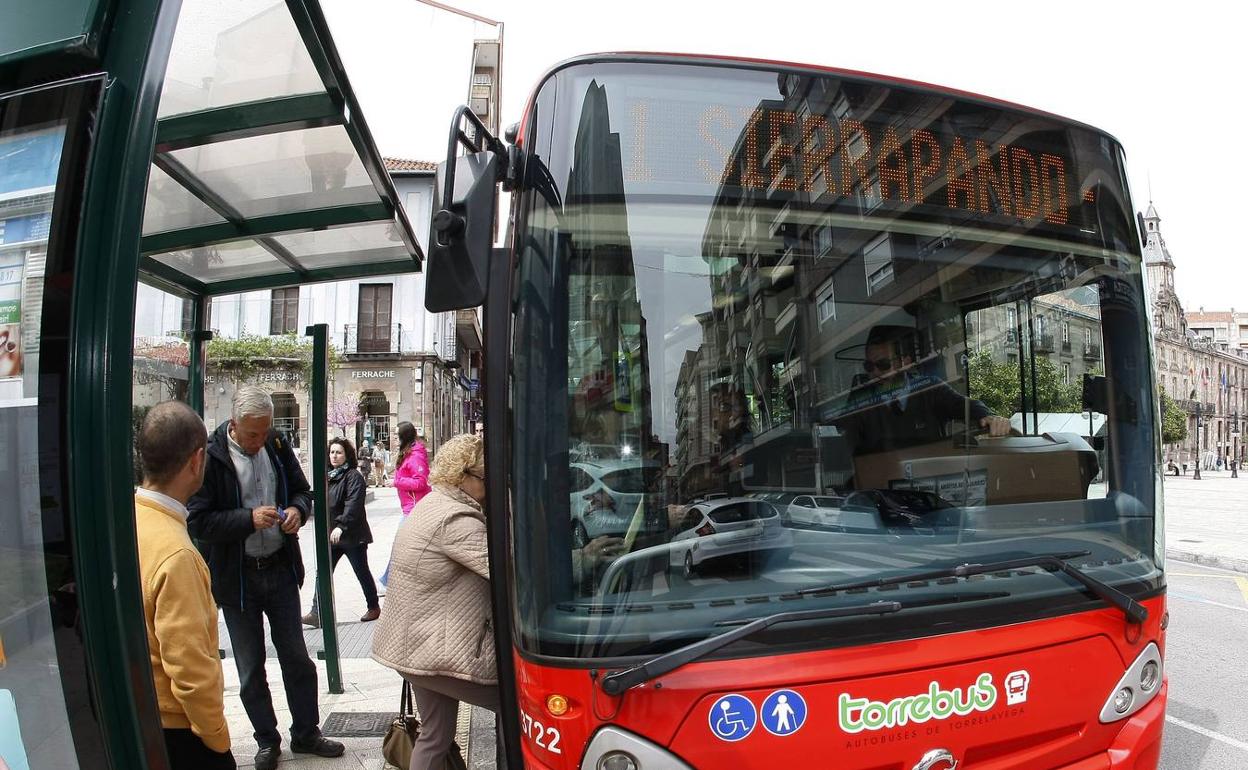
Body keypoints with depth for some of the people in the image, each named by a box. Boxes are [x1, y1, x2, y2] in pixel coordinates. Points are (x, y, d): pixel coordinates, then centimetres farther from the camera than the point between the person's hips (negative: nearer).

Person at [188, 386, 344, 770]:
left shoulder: (277, 446, -2)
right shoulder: (211, 455, -16)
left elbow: (302, 490, 10)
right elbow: (198, 521, -17)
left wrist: (298, 510, -11)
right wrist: (249, 519, -28)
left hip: (281, 568, 4)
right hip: (236, 577, -3)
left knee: (296, 657, 14)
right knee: (250, 668, 12)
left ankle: (306, 732, 30)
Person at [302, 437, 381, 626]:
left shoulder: (353, 476, -12)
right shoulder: (329, 476, 11)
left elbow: (353, 504, -24)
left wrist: (341, 526, -32)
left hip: (352, 535, -7)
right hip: (330, 535, 7)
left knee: (362, 572, 6)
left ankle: (374, 607, 22)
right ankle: (316, 614, 1)